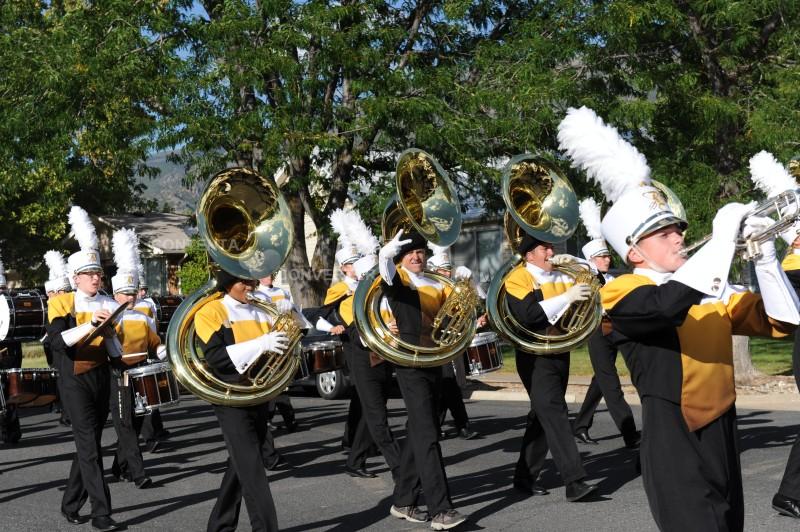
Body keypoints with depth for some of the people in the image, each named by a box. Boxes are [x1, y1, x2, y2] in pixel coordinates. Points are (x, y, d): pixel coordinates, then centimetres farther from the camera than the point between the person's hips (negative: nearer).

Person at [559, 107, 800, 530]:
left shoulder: (713, 293, 13)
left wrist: (765, 258, -2)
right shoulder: (620, 293, -8)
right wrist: (723, 237, -20)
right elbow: (670, 303, -30)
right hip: (675, 448, -7)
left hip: (723, 439, 7)